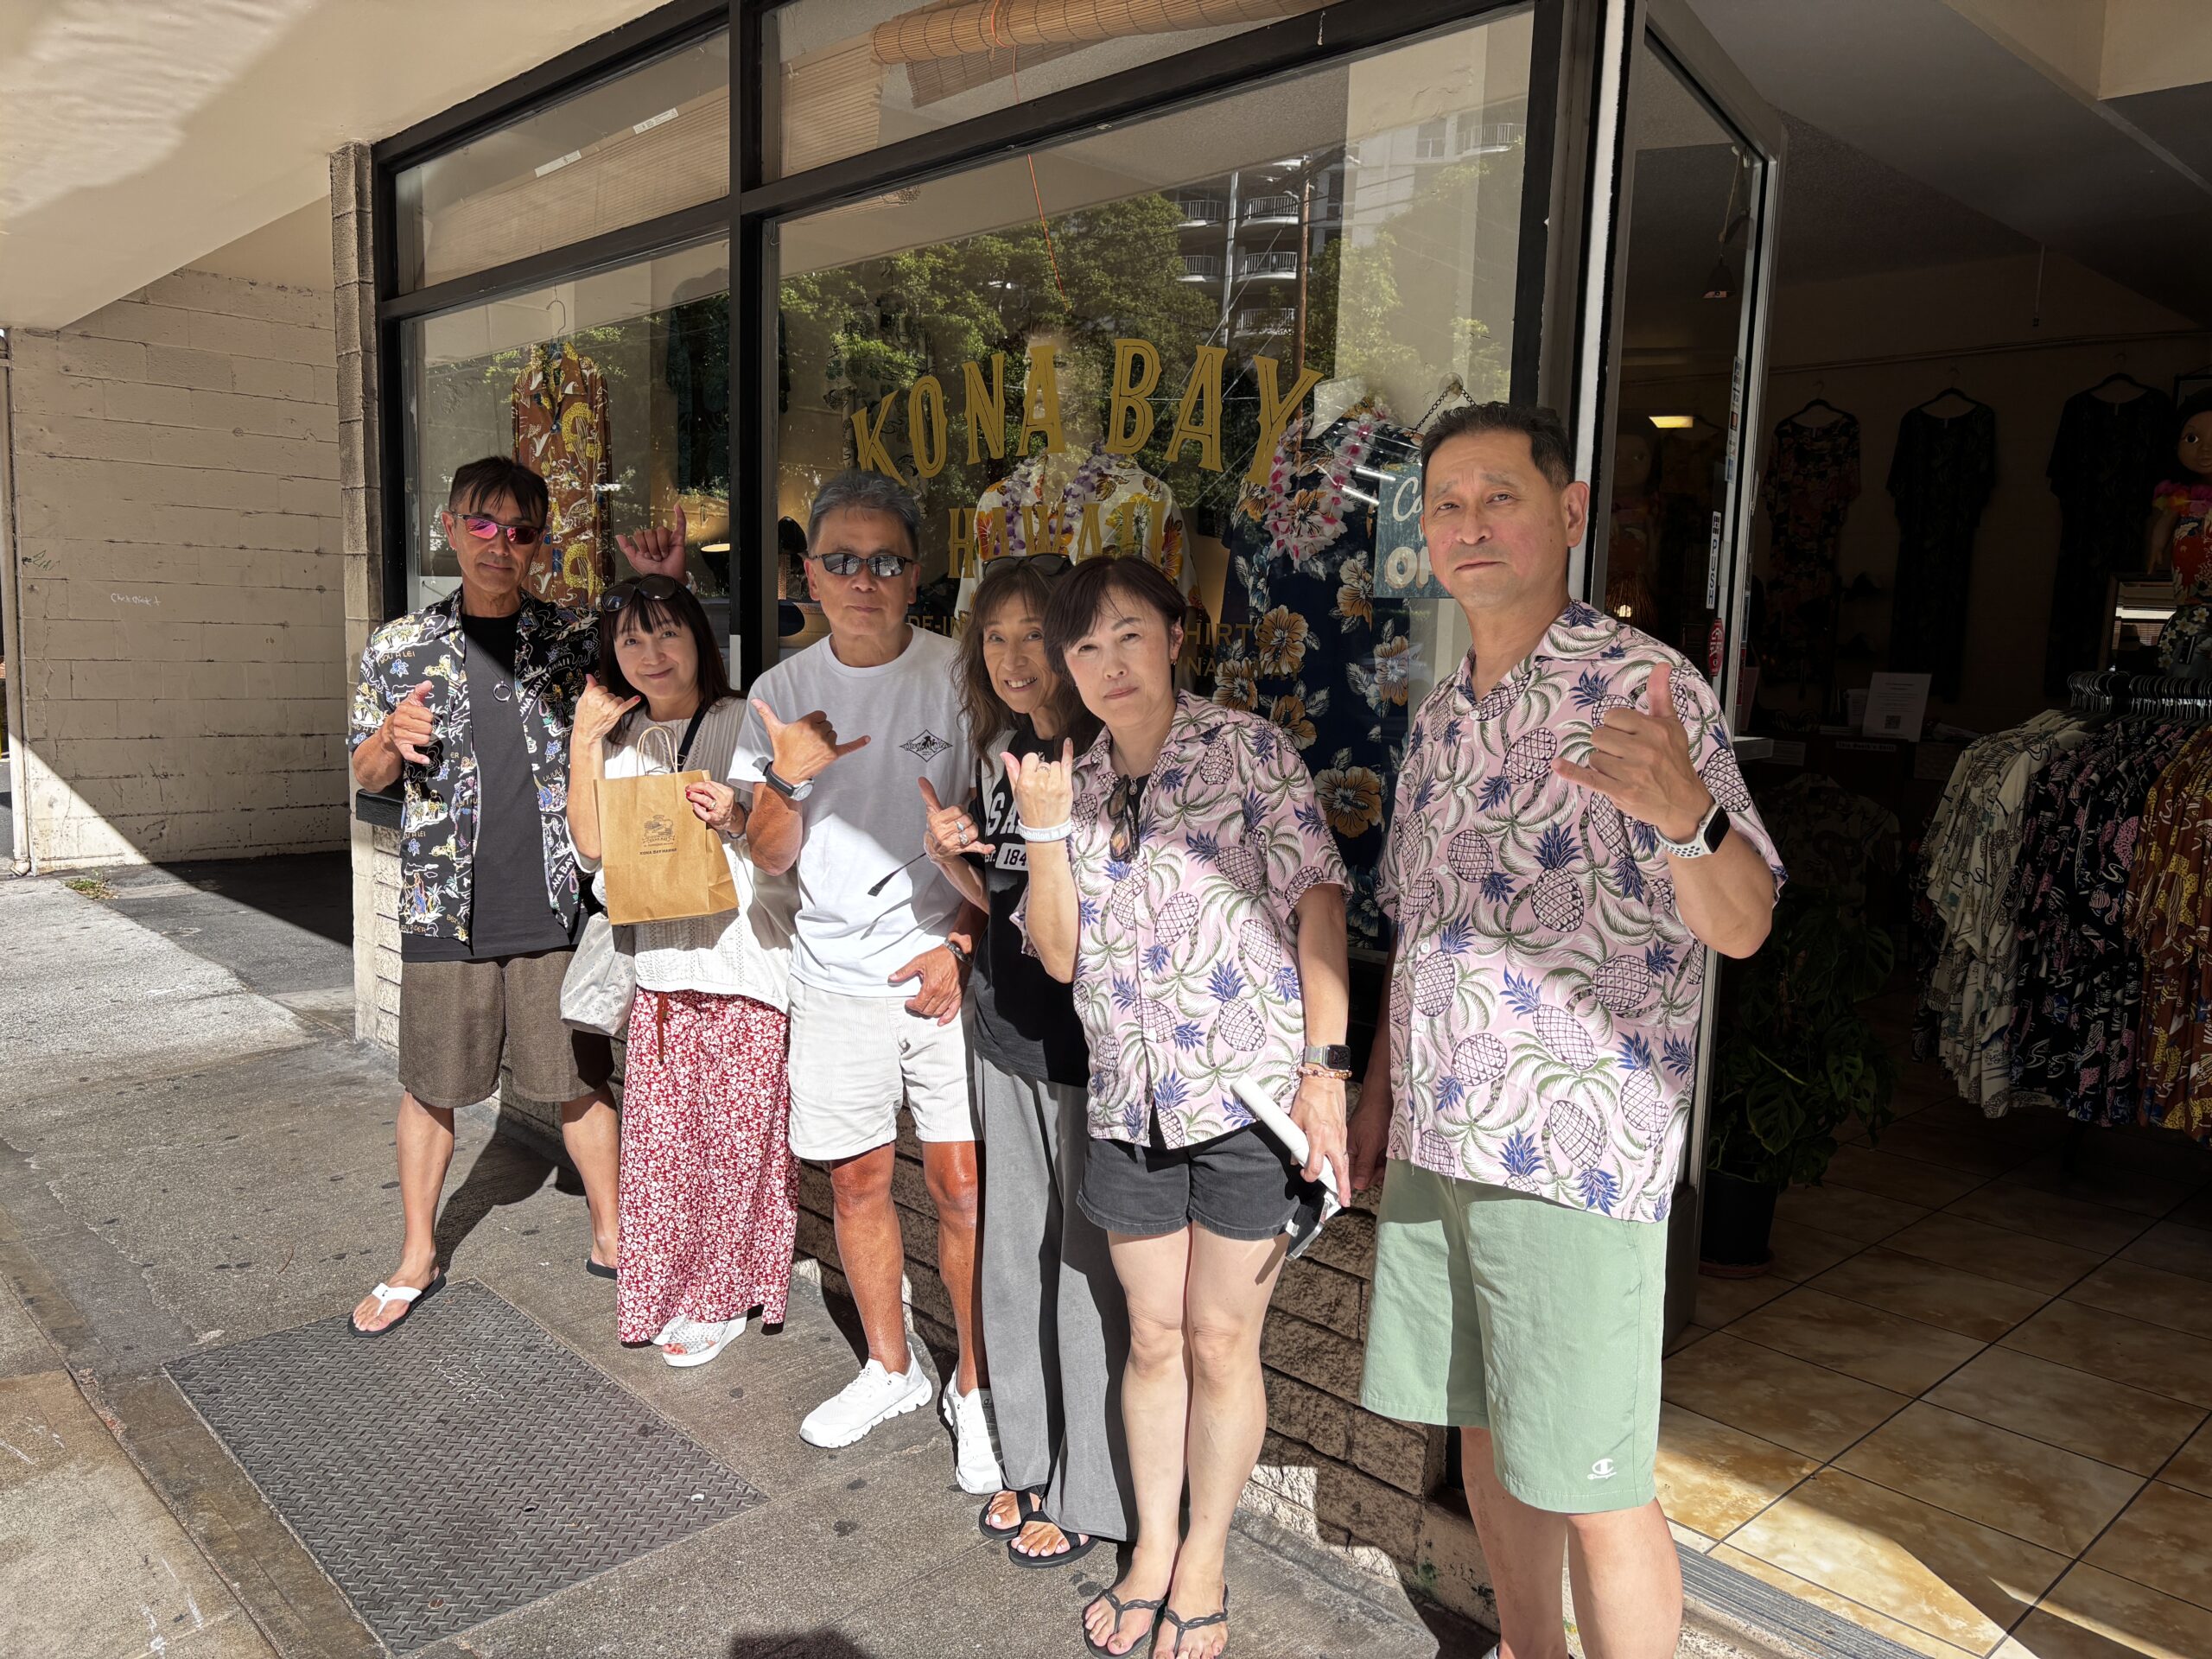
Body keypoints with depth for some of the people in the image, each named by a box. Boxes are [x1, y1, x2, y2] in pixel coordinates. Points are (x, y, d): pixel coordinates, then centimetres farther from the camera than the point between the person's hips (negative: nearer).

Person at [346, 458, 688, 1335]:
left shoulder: (574, 638, 2)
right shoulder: (400, 647, 2)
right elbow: (367, 773, 10)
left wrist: (667, 590, -14)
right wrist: (395, 739, -14)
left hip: (556, 906, 0)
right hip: (446, 910, 1)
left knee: (581, 1080, 10)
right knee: (430, 1089, 13)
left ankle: (610, 1235, 29)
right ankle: (417, 1259, 32)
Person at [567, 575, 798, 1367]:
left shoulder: (745, 724, -4)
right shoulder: (620, 738, 11)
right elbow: (592, 850, 3)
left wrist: (739, 814, -23)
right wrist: (583, 745, -1)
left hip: (745, 964, -4)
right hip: (660, 965, 5)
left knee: (735, 1137, 2)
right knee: (660, 1136, 9)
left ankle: (719, 1297, 19)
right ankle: (667, 1292, 26)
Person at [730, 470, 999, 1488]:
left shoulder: (960, 676, -6)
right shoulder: (783, 692, 4)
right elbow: (769, 858, 3)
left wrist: (963, 941, -13)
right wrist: (786, 780, -16)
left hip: (947, 973, -3)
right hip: (835, 979, 4)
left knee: (963, 1185, -1)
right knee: (855, 1178, 13)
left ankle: (976, 1386, 19)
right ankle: (890, 1368, 33)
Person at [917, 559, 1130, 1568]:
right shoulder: (999, 751, 7)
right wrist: (949, 852, -3)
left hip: (1090, 1042, -7)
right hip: (1008, 1034, 7)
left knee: (1088, 1266, 5)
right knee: (1014, 1253, 17)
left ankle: (1089, 1494, 23)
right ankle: (1031, 1464, 36)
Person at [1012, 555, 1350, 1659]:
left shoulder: (1246, 749, -4)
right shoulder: (1072, 785, 8)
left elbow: (1317, 904, -8)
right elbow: (1059, 956, 3)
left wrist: (1324, 1070, -14)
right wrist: (1043, 830, -10)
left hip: (1250, 1092, -3)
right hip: (1131, 1104, 3)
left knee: (1221, 1342, 9)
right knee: (1154, 1338, 15)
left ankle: (1204, 1561, 30)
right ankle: (1151, 1546, 36)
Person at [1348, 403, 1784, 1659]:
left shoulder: (1643, 687, -11)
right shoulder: (1444, 715, 11)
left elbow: (1741, 926, -21)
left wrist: (1687, 813, -41)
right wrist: (1380, 1093, 17)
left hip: (1577, 1153, -7)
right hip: (1437, 1140, 7)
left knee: (1592, 1485, 3)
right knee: (1485, 1429, 20)